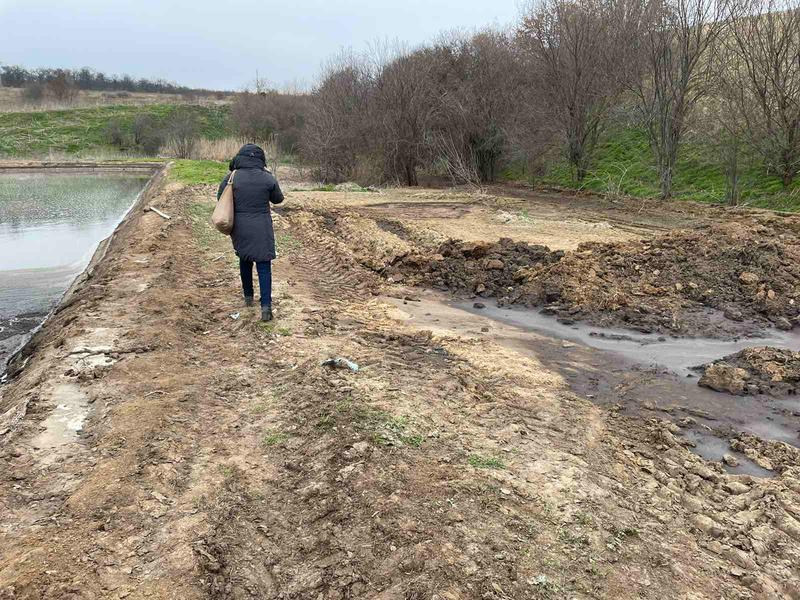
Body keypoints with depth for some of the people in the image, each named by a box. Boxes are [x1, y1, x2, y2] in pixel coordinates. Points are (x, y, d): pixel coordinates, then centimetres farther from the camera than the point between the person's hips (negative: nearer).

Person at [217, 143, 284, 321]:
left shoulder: (231, 178, -7)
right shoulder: (268, 178, -10)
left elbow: (220, 198, 6)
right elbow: (278, 199, 7)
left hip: (240, 228, 2)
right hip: (262, 230, -2)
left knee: (245, 260, 23)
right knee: (264, 265, 1)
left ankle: (248, 297, 35)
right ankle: (266, 306, -9)